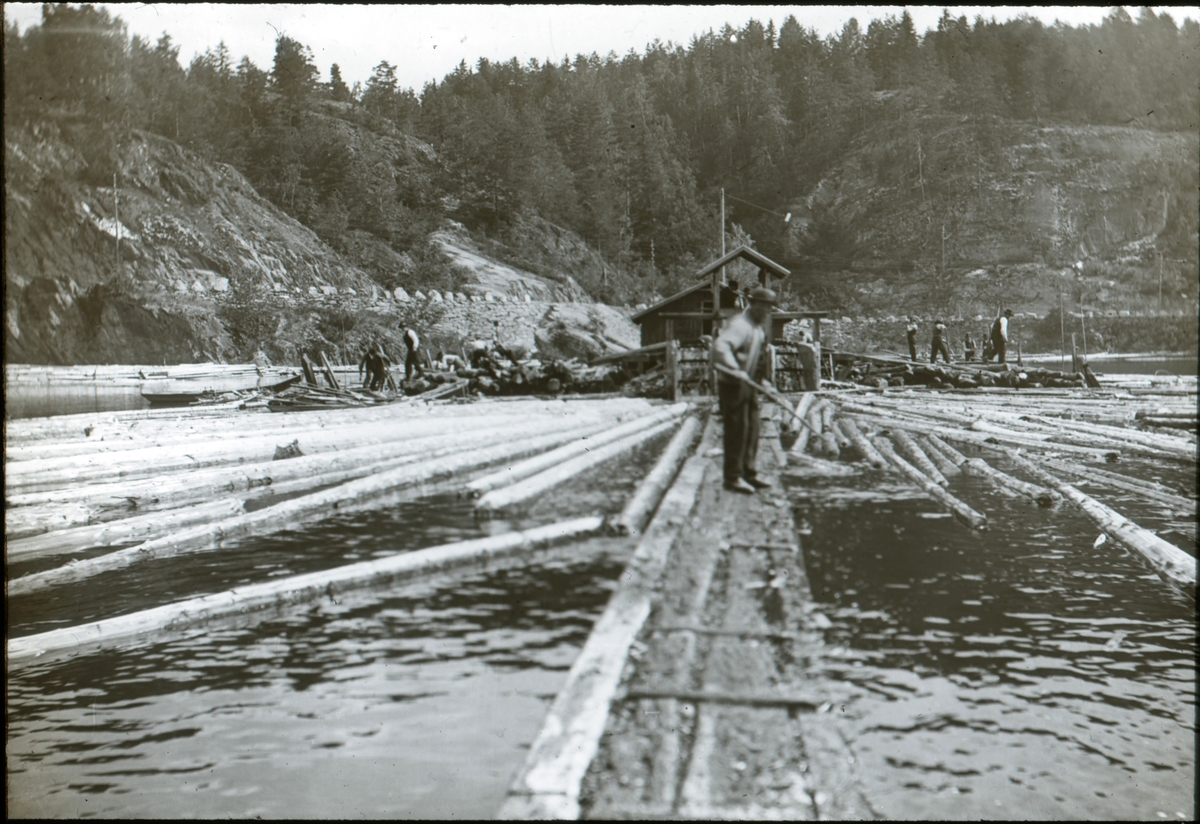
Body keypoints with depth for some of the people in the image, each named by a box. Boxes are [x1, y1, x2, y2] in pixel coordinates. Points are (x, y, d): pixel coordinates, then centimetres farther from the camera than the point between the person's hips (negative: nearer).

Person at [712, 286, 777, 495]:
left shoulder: (758, 326, 14)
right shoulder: (740, 324, -19)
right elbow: (720, 346, -34)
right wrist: (737, 370, -43)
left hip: (748, 384, 10)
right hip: (732, 384, -10)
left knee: (752, 429, 12)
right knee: (737, 430, -7)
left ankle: (748, 473, 22)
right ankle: (733, 478, 0)